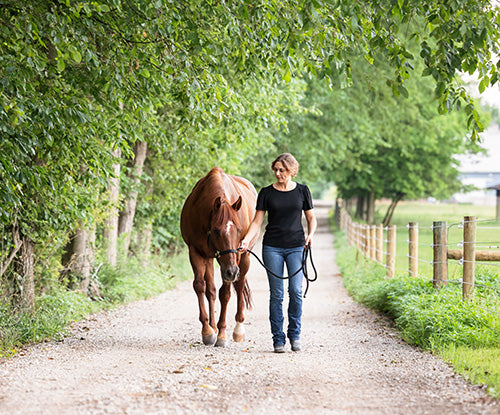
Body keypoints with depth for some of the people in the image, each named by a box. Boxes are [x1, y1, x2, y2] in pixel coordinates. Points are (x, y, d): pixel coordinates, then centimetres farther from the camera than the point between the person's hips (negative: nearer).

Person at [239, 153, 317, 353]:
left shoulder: (302, 191, 5)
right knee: (276, 294, -1)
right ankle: (278, 339, 6)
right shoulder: (266, 193, 3)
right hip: (272, 248, 0)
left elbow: (311, 218, 12)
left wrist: (310, 235, -7)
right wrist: (246, 239, -15)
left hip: (296, 247, 0)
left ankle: (294, 333, 9)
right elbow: (257, 221, 1)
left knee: (296, 290, -9)